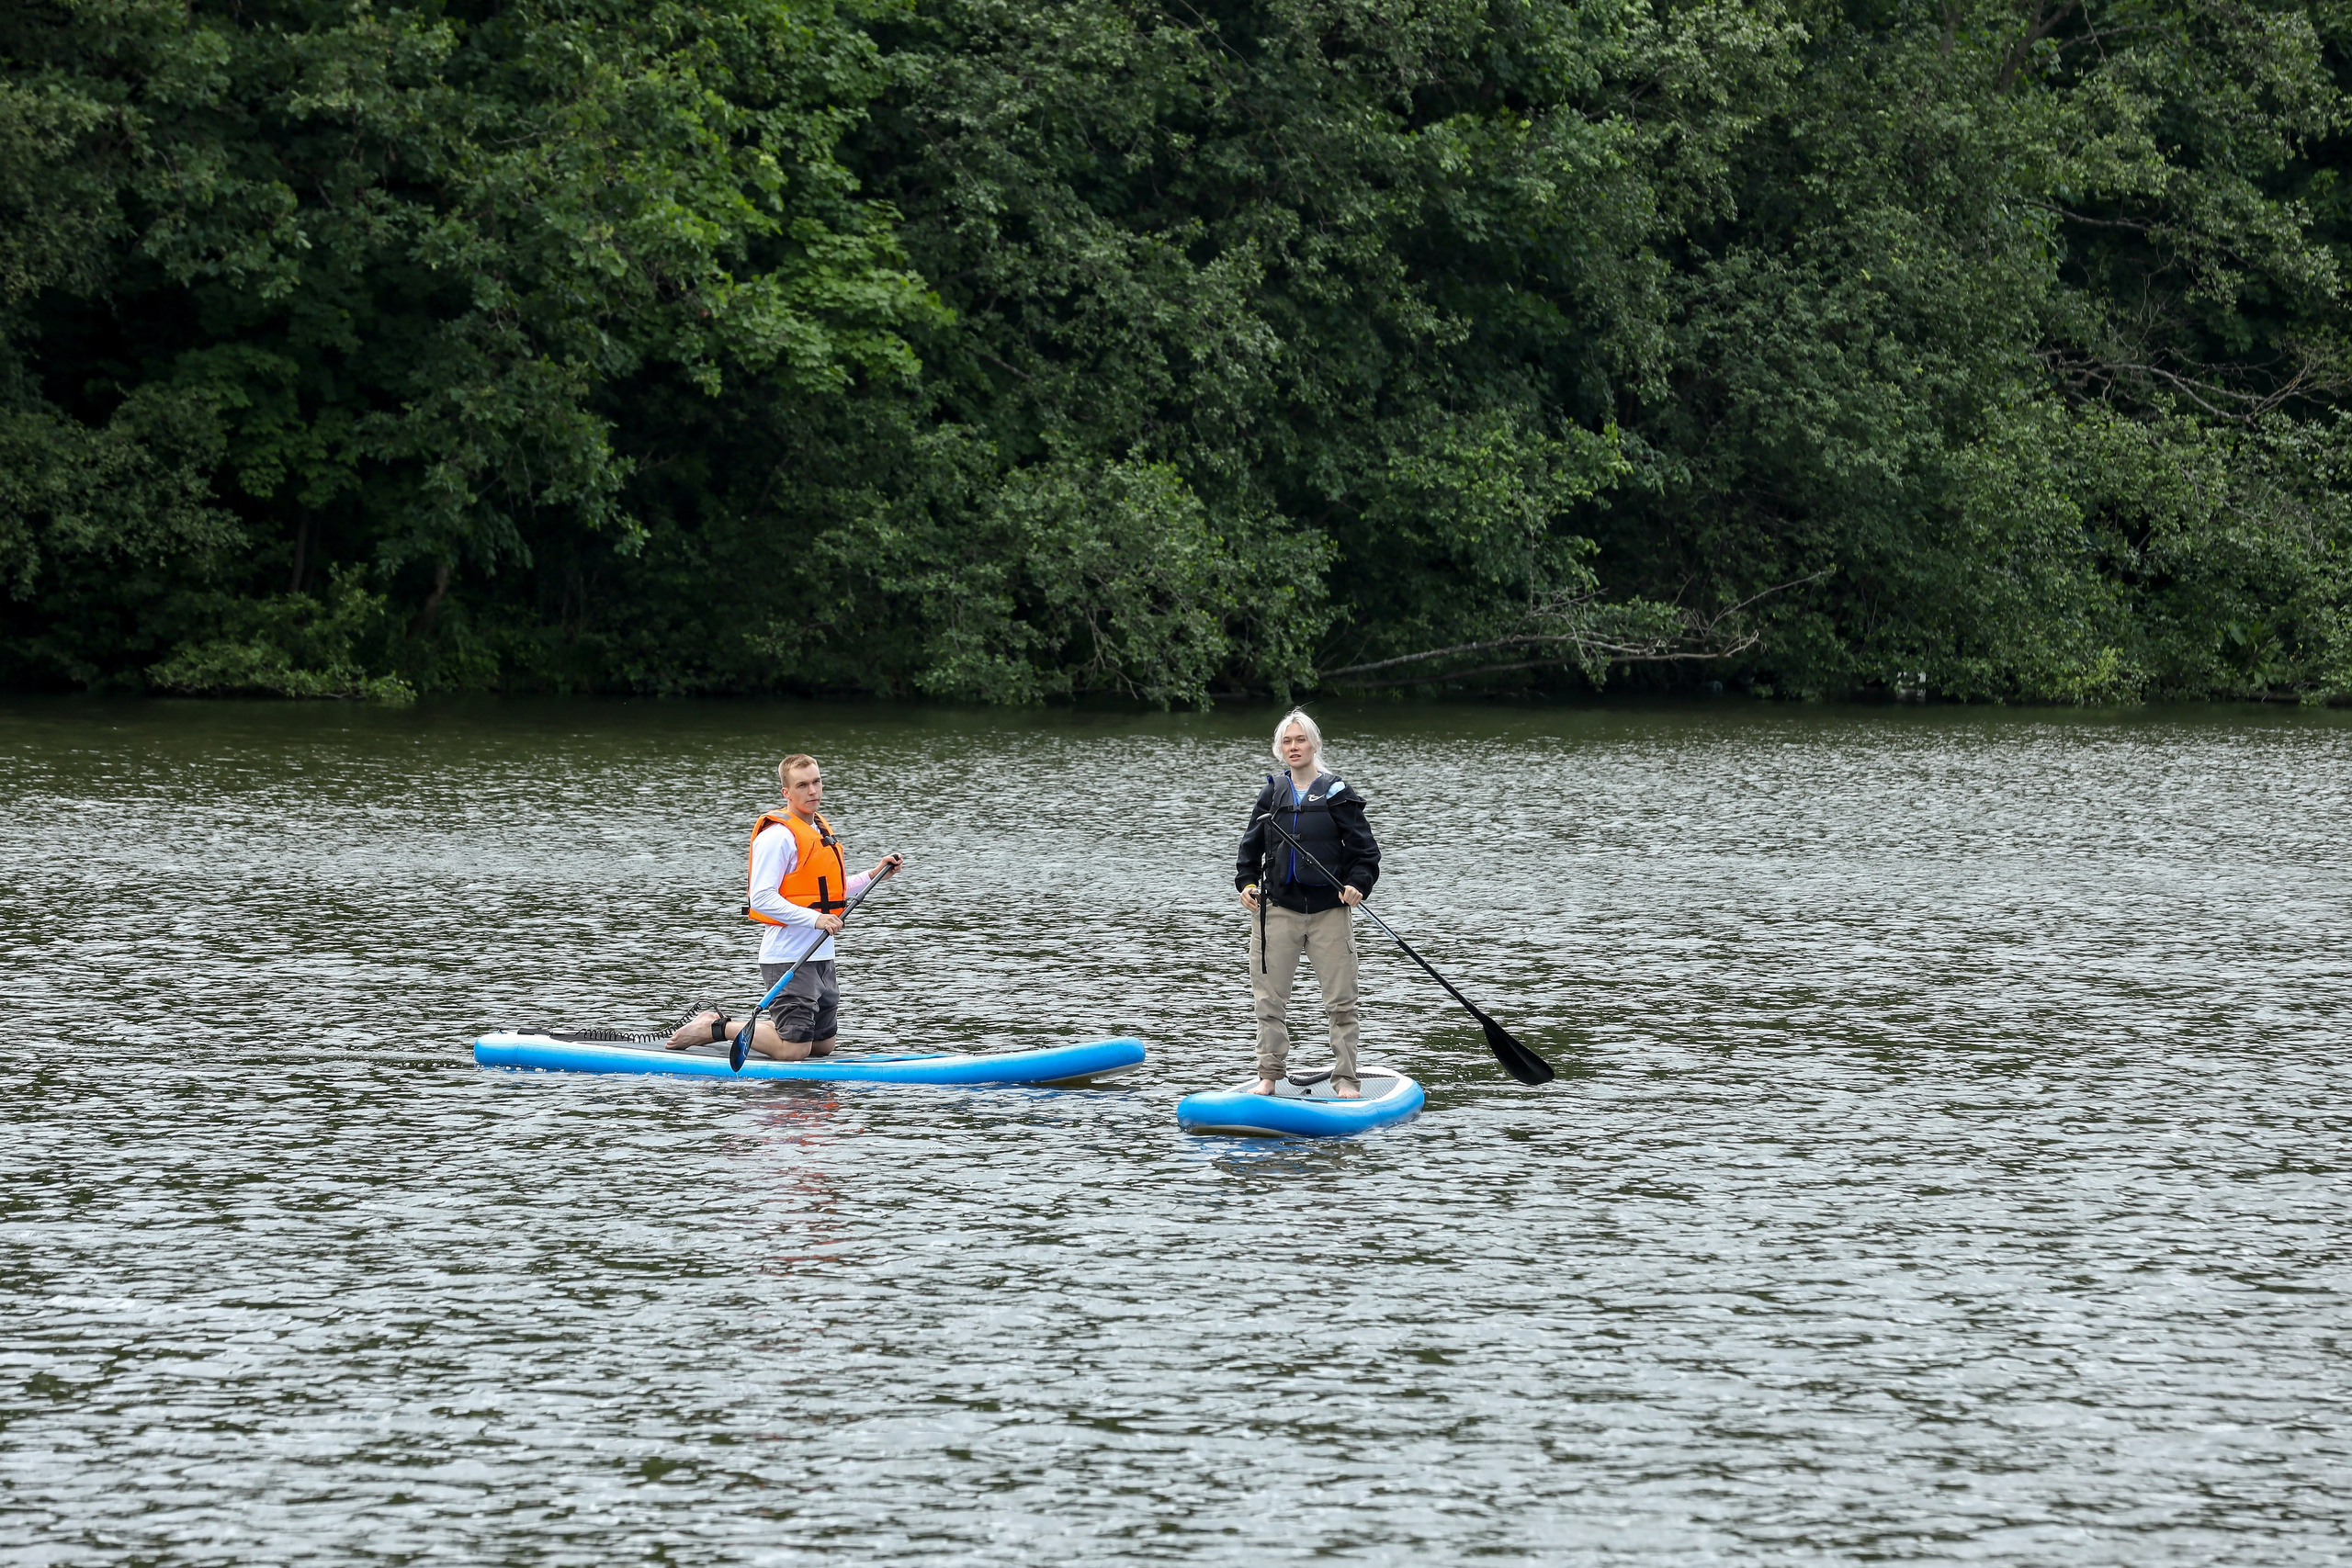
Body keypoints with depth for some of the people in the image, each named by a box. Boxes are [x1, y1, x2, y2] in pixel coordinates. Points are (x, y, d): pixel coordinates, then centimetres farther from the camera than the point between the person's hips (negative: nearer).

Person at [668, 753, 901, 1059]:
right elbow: (762, 899, -22)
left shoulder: (822, 831, 14)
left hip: (819, 955, 9)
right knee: (793, 1050, -13)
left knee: (823, 1044, 14)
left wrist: (873, 876, 13)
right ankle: (715, 1028, 4)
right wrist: (815, 919, -27)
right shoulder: (778, 836, -15)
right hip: (788, 956, -9)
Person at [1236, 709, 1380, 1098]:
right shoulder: (1271, 794, 10)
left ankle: (1345, 1079, 4)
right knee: (1269, 998, 3)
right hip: (1278, 908, 3)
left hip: (1329, 910, -3)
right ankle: (1269, 1075, 13)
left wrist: (1357, 884, -16)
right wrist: (1247, 883, 2)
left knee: (1340, 1000, -2)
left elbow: (1366, 850, 0)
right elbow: (1251, 847, 17)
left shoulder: (1337, 794, -1)